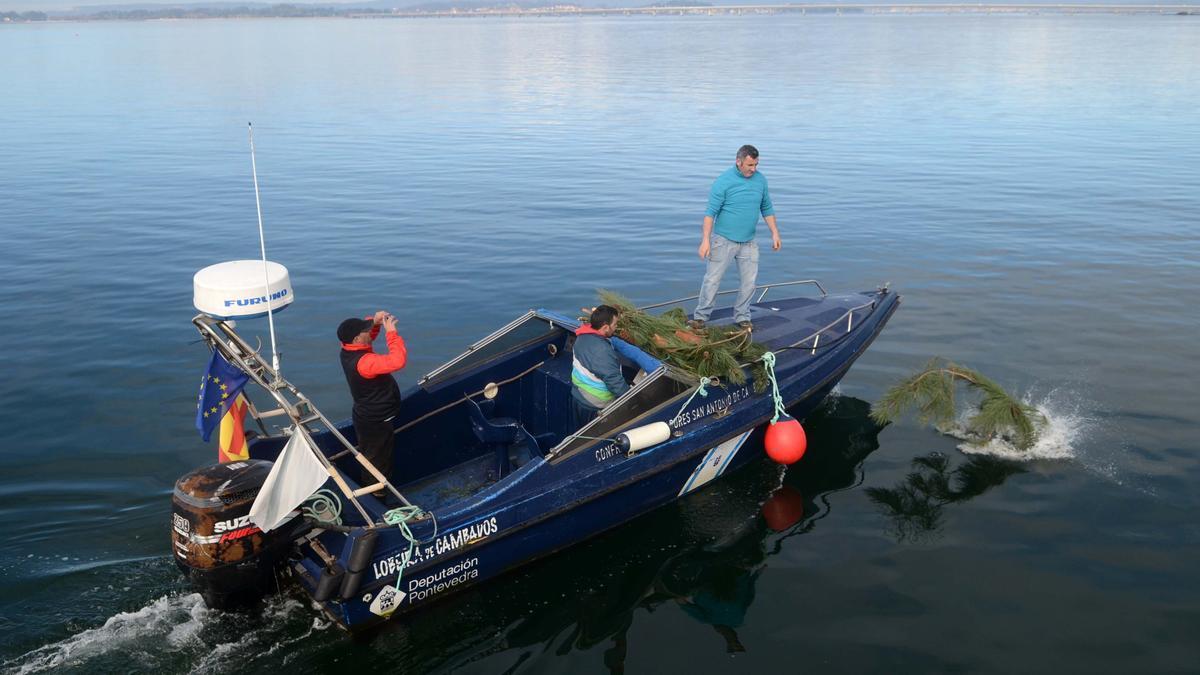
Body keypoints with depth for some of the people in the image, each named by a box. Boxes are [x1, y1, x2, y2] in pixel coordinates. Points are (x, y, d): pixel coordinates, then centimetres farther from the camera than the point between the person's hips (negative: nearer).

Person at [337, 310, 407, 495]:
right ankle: (377, 495, 29)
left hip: (366, 416, 9)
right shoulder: (363, 362, -36)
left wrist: (375, 321, -11)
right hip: (377, 423, -9)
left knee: (369, 458, 29)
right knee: (378, 461, 12)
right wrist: (391, 331, -37)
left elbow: (366, 332, 11)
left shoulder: (348, 351, -8)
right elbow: (397, 361, -47)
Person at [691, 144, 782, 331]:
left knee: (749, 281, 7)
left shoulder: (760, 180, 3)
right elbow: (710, 212, -14)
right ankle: (701, 316, 10)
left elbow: (767, 208, 14)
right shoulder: (723, 181, -13)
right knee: (712, 279, 0)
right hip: (724, 240, -5)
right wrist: (705, 240, -20)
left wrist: (775, 234, 8)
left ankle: (742, 317, 20)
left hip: (749, 242, 5)